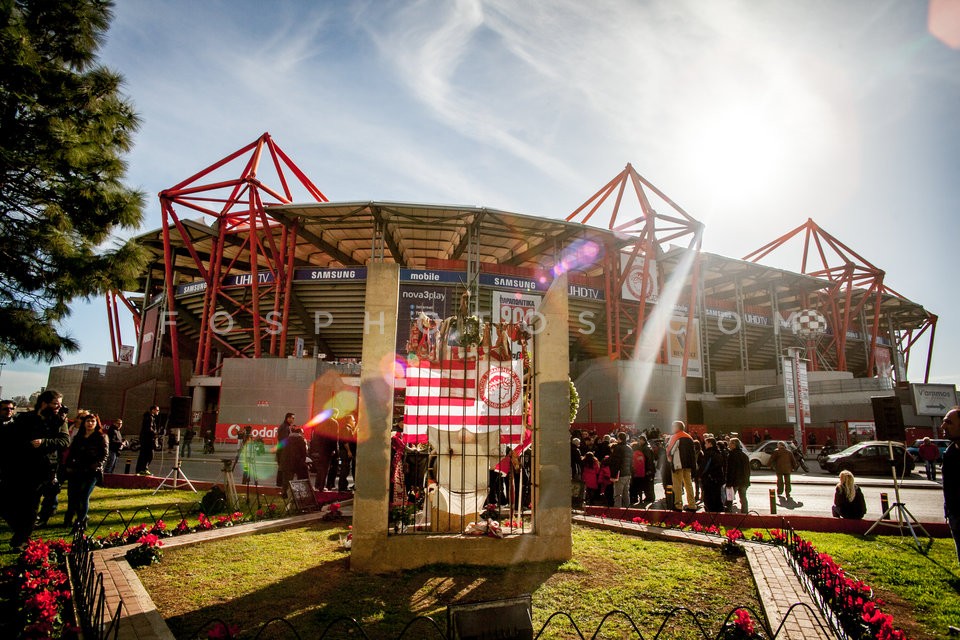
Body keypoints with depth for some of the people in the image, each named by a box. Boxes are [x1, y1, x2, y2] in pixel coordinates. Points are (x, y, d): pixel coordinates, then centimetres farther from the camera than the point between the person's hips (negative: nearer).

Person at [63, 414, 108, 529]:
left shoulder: (101, 437, 2)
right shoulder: (78, 437, 16)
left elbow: (104, 455, -4)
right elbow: (71, 453, 19)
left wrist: (94, 466, -16)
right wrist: (68, 466, 5)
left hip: (92, 472, -4)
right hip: (75, 471, 4)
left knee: (84, 497, -8)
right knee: (72, 496, 3)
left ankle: (81, 522, 3)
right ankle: (68, 520, 24)